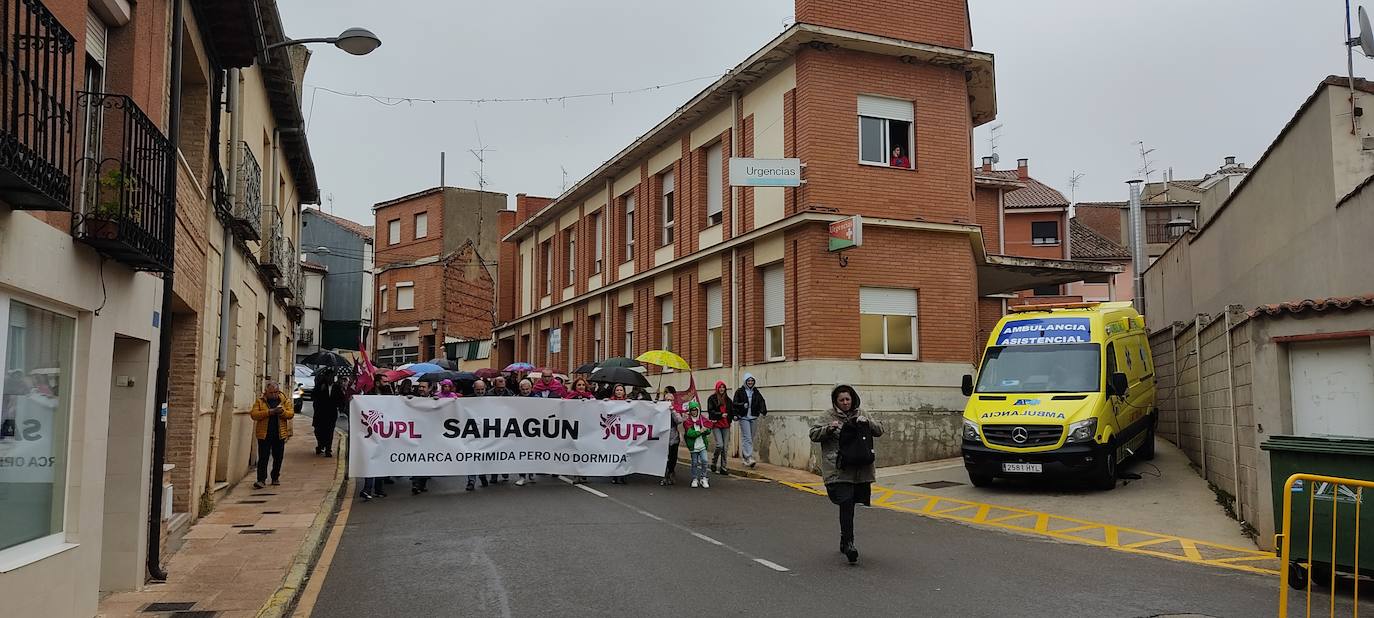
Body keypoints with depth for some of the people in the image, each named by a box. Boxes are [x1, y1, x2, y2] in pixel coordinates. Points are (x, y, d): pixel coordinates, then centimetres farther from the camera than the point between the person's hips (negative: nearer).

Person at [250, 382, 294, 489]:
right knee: (263, 458, -5)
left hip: (280, 434, 2)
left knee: (278, 457, 8)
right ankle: (261, 480, -5)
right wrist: (268, 412, -20)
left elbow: (291, 414, 2)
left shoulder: (285, 400, 7)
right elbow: (254, 415, -7)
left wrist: (282, 412, -19)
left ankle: (275, 478, 20)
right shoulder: (260, 401, 3)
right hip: (264, 434, -2)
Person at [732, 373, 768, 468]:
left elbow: (761, 402, 2)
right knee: (747, 438, -13)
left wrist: (763, 411, -14)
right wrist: (735, 415, -15)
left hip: (753, 418, 5)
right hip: (744, 418, -5)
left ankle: (745, 457, 22)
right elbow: (735, 404, -4)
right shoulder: (740, 392, -2)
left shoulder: (756, 392, 11)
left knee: (751, 438, 11)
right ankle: (749, 458, -19)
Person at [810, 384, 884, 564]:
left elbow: (879, 430, 10)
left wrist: (867, 422, -9)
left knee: (849, 505, 12)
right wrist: (829, 428, -19)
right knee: (846, 504, -15)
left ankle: (844, 541, 27)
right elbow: (813, 434, -2)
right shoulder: (829, 418, 2)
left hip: (860, 471, 4)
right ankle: (848, 543, -14)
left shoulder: (860, 415, 14)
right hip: (839, 471, -4)